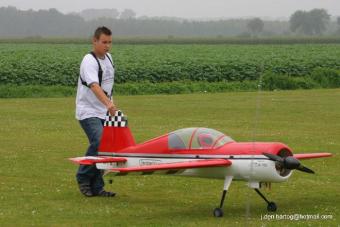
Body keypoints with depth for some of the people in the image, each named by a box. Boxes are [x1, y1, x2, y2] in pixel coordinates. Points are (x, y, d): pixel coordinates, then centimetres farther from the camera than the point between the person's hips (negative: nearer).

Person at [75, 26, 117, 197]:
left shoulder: (108, 58, 10)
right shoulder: (89, 61, -17)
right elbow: (94, 86, -32)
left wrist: (110, 105, 19)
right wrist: (108, 103, -47)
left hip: (103, 112, 8)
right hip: (88, 112, -8)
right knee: (98, 142, -23)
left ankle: (97, 187, 8)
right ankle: (83, 178, -6)